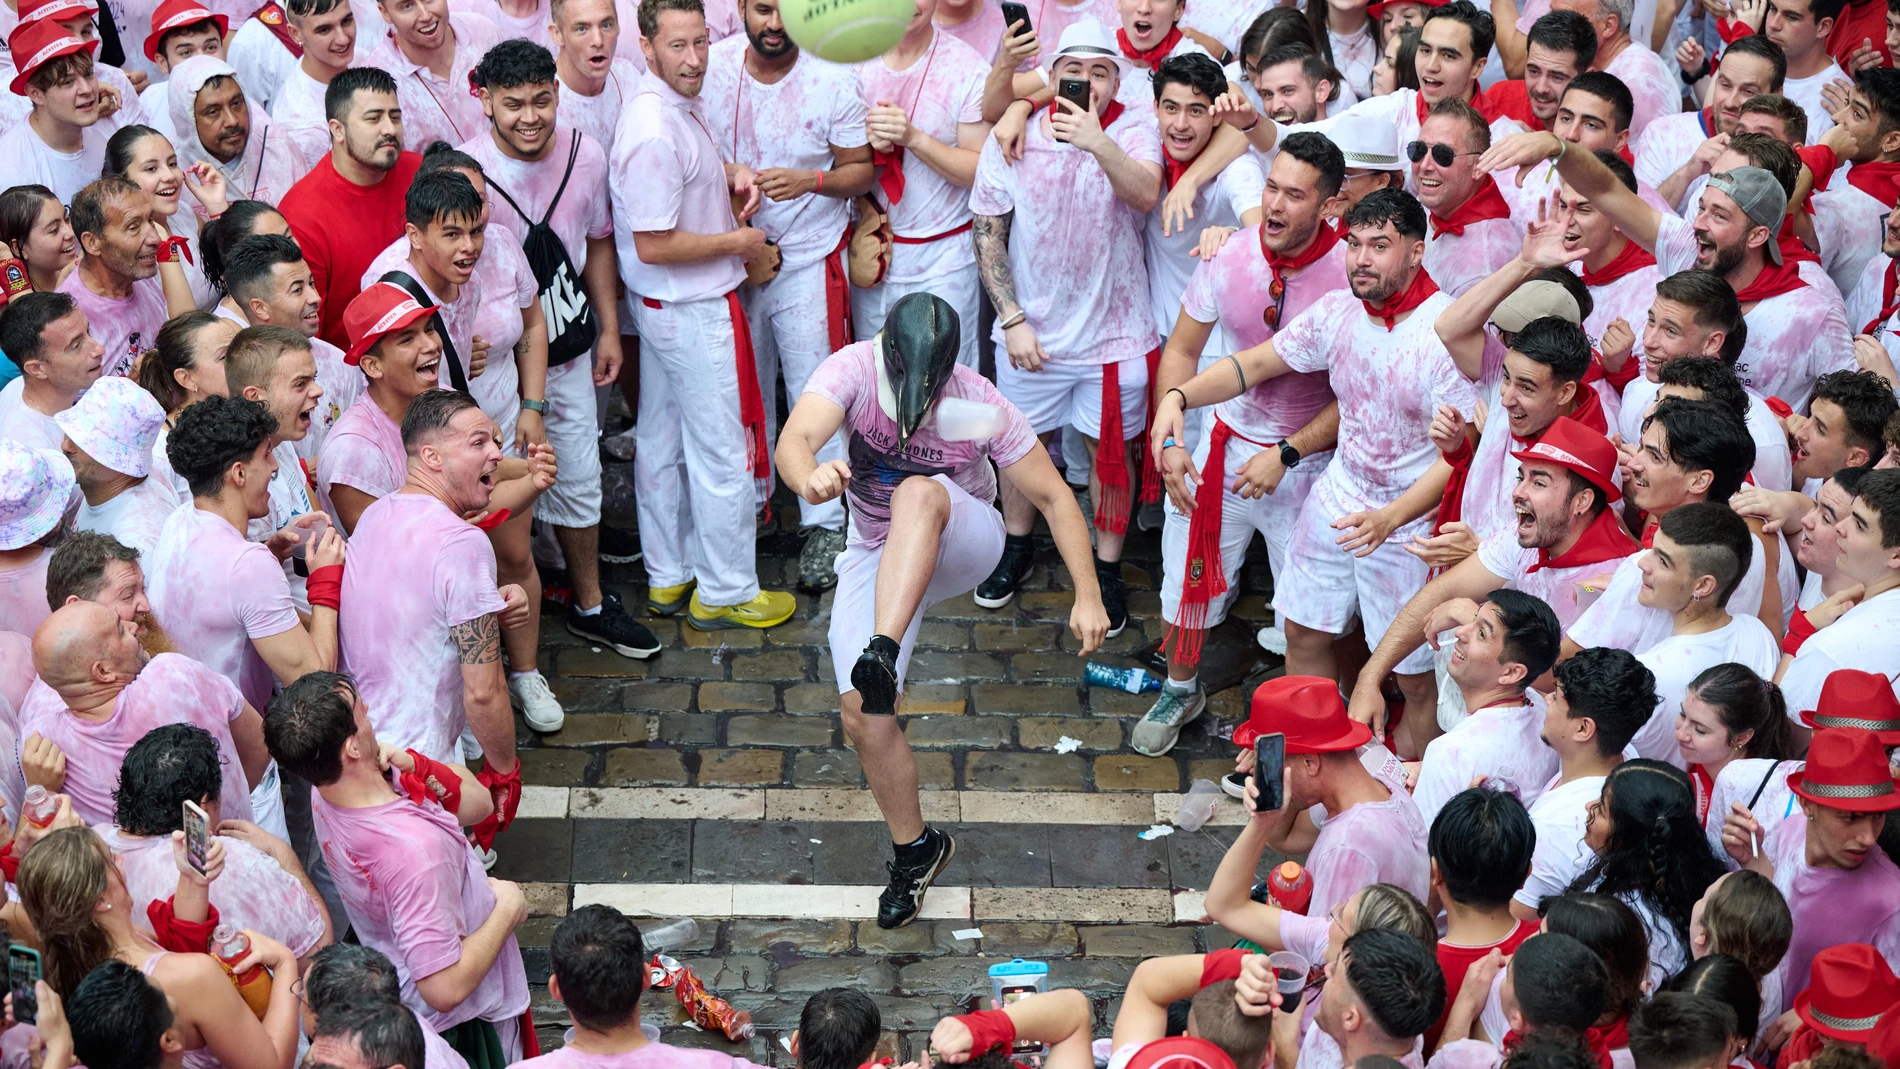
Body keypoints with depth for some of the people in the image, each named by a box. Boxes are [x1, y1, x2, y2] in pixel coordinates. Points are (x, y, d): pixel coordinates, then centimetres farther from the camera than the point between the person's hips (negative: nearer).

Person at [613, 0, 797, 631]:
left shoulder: (682, 104, 3)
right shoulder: (655, 132, -28)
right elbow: (654, 244, -28)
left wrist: (732, 172, 4)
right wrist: (737, 242, -16)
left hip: (664, 310, 10)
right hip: (695, 314, -10)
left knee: (662, 442, 19)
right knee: (723, 453, 3)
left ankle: (668, 578, 32)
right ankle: (724, 593, 16)